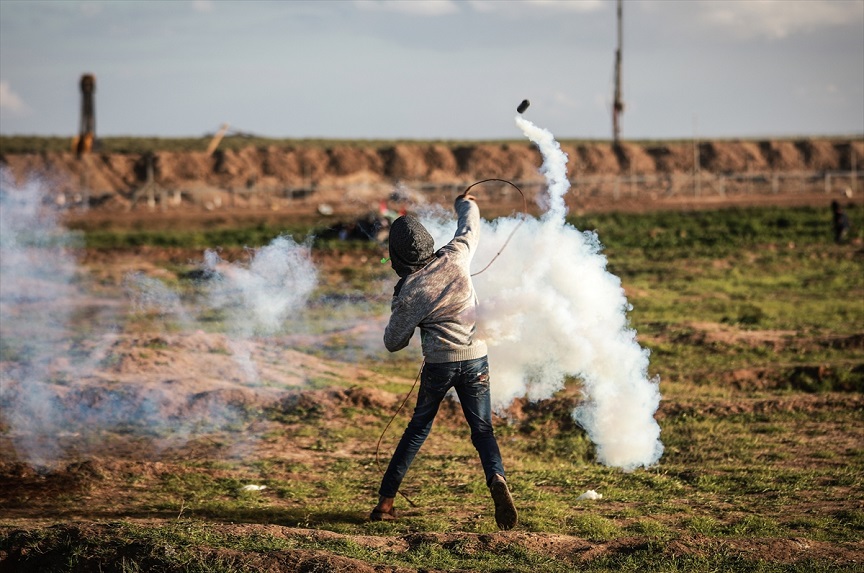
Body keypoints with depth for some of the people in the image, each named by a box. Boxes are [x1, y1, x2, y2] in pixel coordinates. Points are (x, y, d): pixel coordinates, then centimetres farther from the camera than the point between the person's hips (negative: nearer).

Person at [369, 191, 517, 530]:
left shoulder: (409, 292, -11)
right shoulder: (455, 258, -7)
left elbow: (393, 343, -1)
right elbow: (471, 223, 15)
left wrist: (397, 308, 13)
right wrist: (466, 203, 36)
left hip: (439, 364, -1)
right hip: (476, 359, 1)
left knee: (418, 428, 15)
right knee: (482, 429, 5)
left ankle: (386, 499, 16)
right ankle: (497, 478, -24)